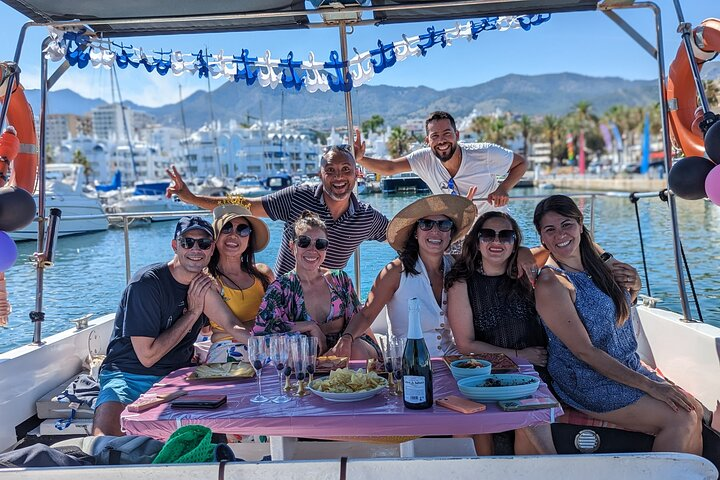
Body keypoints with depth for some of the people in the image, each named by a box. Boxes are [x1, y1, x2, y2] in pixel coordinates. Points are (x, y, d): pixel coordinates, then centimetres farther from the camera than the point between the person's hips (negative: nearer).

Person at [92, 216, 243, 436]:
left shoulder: (206, 285, 5)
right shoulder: (146, 283, -15)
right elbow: (147, 356, -17)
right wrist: (192, 312, -15)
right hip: (129, 375, -4)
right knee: (104, 434, -32)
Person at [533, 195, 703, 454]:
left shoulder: (597, 260, 5)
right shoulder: (551, 283, -18)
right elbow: (584, 351, -20)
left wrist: (633, 284, 0)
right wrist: (650, 386, -18)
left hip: (630, 367, 7)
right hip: (588, 383, -7)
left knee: (696, 410, -5)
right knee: (682, 419, -15)